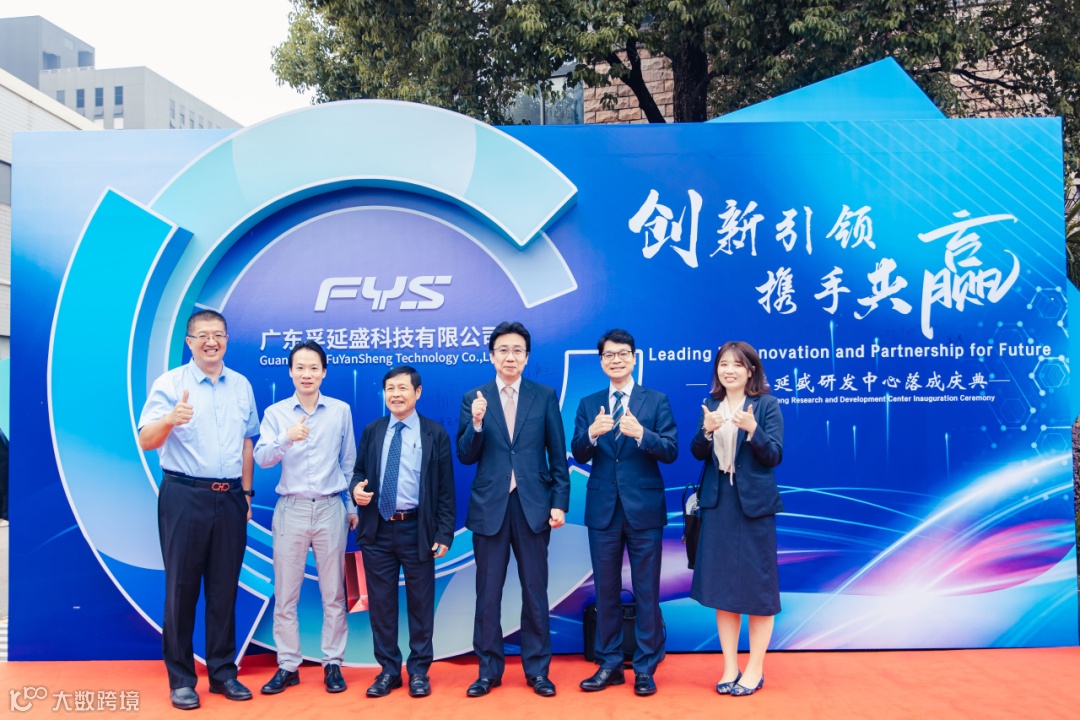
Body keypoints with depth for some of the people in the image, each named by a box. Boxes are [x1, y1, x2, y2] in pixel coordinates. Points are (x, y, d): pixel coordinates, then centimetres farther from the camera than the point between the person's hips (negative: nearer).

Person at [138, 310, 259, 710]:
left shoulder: (241, 386, 7)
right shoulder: (170, 384, -6)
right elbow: (146, 441, -16)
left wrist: (247, 490, 11)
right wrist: (170, 419, -37)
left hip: (230, 498, 4)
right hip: (185, 497, -3)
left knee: (225, 587, 11)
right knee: (182, 587, 5)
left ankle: (223, 672, 24)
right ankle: (180, 679, 19)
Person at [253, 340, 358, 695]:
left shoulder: (341, 411, 4)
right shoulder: (275, 413, 2)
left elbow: (349, 463, 10)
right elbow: (262, 458, -12)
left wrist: (352, 506, 11)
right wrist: (286, 438, -31)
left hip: (331, 509, 0)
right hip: (291, 510, 0)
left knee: (333, 593, 6)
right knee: (285, 594, 6)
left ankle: (333, 663, 17)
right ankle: (288, 666, 18)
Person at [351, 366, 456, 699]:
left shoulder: (435, 433, -1)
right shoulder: (371, 431, 9)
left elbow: (445, 489, -2)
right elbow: (359, 470, 16)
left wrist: (444, 533, -8)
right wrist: (357, 488, -8)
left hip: (417, 530, -3)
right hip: (377, 529, 3)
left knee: (420, 602, 6)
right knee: (380, 602, 9)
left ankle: (418, 671, 20)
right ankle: (388, 669, 23)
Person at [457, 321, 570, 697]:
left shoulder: (545, 396, 3)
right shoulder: (473, 398, 3)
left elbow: (558, 455, 3)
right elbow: (465, 457, 0)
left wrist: (560, 502, -3)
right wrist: (476, 423, -17)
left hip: (533, 505, 0)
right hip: (489, 507, 1)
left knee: (535, 592, 9)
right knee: (487, 593, 9)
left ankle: (537, 670, 23)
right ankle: (489, 670, 24)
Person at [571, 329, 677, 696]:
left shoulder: (656, 400, 0)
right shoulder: (588, 404, 8)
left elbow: (671, 451, -9)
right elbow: (578, 455, -1)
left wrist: (640, 433, -26)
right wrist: (591, 433, -22)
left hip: (644, 508, -2)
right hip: (603, 510, 3)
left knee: (646, 591, 5)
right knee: (605, 590, 12)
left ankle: (645, 668, 18)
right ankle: (609, 665, 25)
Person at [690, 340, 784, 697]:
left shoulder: (767, 405, -4)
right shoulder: (711, 405, 7)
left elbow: (774, 456, -10)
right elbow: (698, 453, 2)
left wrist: (752, 429, -26)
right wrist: (706, 431, -17)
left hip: (754, 504, -4)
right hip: (718, 504, 4)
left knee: (757, 584, 4)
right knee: (722, 584, 9)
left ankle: (755, 670, 16)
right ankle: (730, 666, 21)